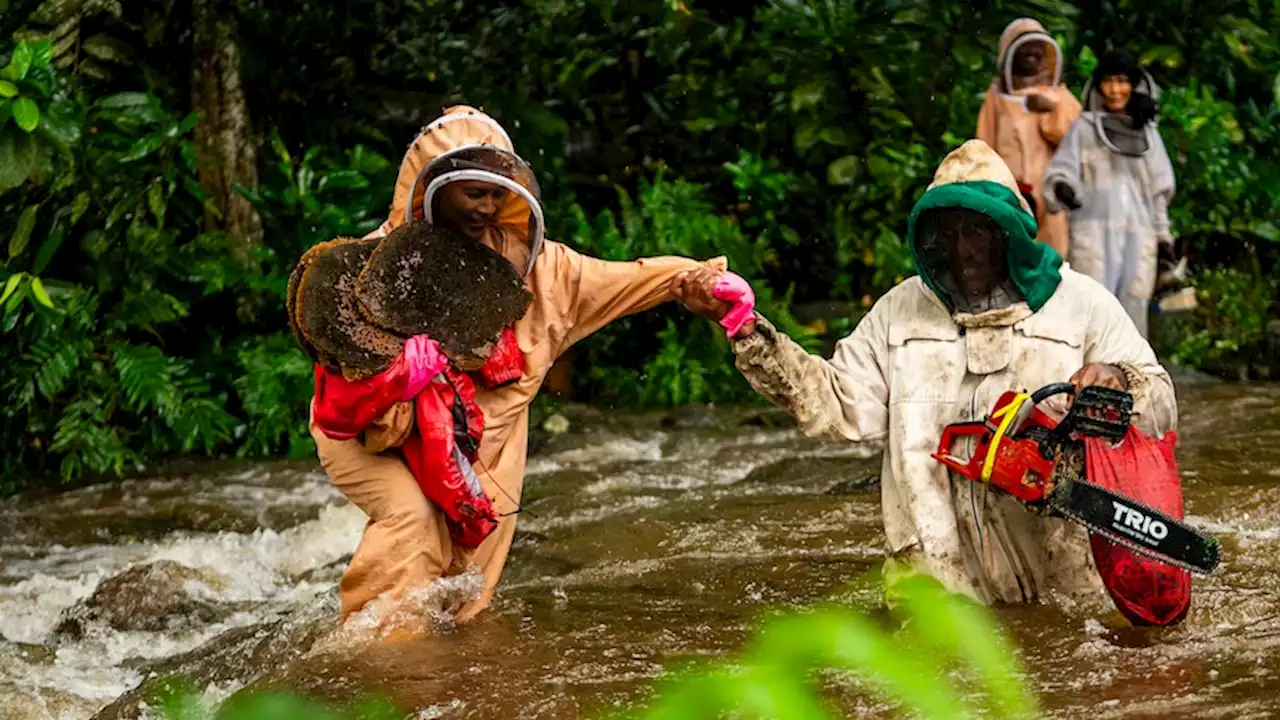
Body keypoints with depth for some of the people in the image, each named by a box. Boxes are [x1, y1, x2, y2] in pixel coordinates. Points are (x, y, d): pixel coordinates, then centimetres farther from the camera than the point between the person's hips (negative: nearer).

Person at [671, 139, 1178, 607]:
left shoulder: (1082, 303, 6)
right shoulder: (901, 310, 13)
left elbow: (1159, 406, 5)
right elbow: (839, 403, 2)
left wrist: (1116, 379, -19)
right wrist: (746, 330, -7)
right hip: (938, 562, 1)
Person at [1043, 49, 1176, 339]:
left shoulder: (1148, 133, 19)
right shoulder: (1084, 127, 8)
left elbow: (1159, 192, 22)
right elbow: (1061, 171, 0)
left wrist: (1164, 237, 18)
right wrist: (1061, 188, -23)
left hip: (1138, 238, 4)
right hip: (1094, 233, -4)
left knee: (1133, 313, 0)